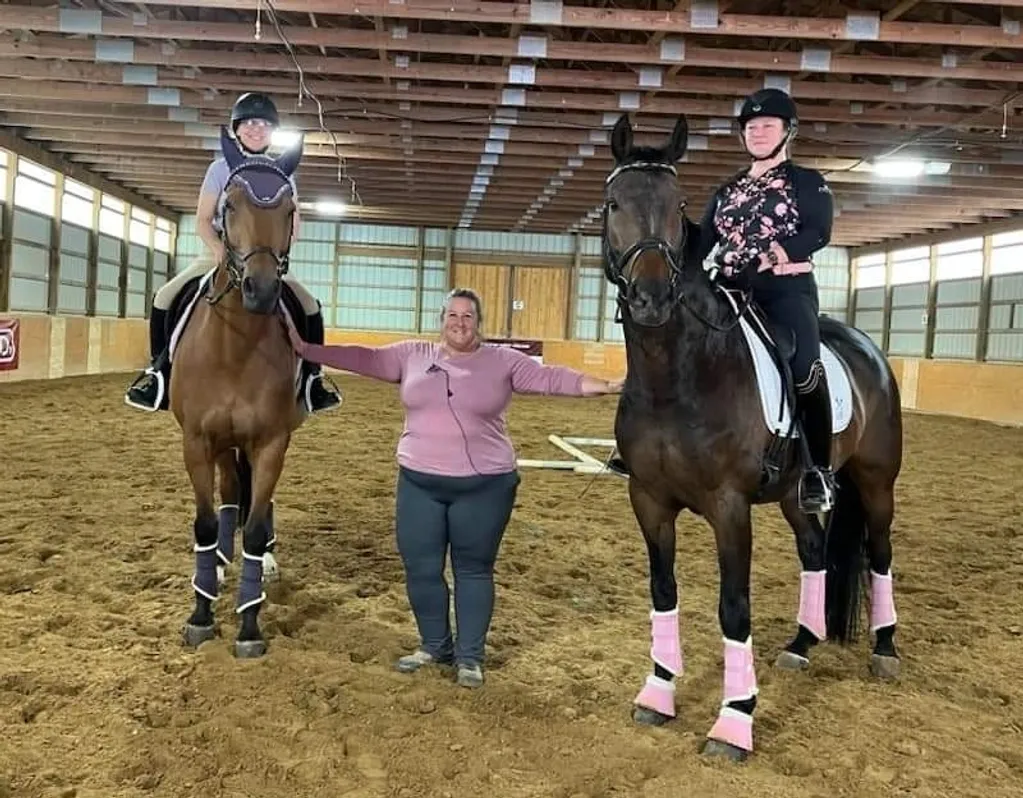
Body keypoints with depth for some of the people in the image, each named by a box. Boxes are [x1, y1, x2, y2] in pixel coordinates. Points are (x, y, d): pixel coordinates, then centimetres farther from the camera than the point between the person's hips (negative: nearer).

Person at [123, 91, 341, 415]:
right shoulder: (221, 168, 1)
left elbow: (293, 227, 0)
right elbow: (202, 221, -2)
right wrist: (220, 249, -20)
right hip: (222, 255, 0)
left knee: (310, 306, -15)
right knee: (165, 297, -15)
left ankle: (312, 378, 0)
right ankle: (158, 371, 0)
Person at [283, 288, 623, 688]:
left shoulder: (503, 361, 0)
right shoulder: (412, 355, 7)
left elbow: (551, 378, -6)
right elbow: (363, 358, 5)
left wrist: (605, 386, -16)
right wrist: (306, 349, -1)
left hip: (483, 487, -2)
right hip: (419, 484, 3)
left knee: (474, 570, 8)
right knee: (421, 570, 10)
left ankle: (470, 656, 22)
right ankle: (435, 646, 30)